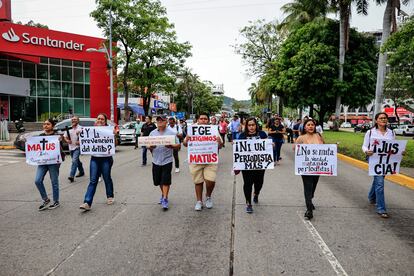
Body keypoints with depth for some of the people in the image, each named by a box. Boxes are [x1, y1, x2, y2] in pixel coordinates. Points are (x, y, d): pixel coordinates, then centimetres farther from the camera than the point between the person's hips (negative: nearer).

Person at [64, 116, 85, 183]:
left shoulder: (80, 128, -5)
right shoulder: (69, 128, 10)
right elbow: (65, 136, 14)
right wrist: (67, 140, -7)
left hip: (77, 147, -6)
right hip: (71, 147, 6)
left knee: (74, 161, -17)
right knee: (77, 160, 19)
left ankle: (71, 176, -20)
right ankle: (81, 172, 36)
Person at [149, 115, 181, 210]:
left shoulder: (172, 132, -3)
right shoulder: (152, 133, 8)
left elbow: (178, 145, -4)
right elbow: (148, 146, 10)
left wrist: (171, 146, -23)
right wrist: (150, 147, -13)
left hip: (167, 160, -4)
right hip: (156, 160, 4)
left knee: (165, 181, -4)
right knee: (157, 181, 14)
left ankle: (165, 199, 4)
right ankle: (163, 194, 36)